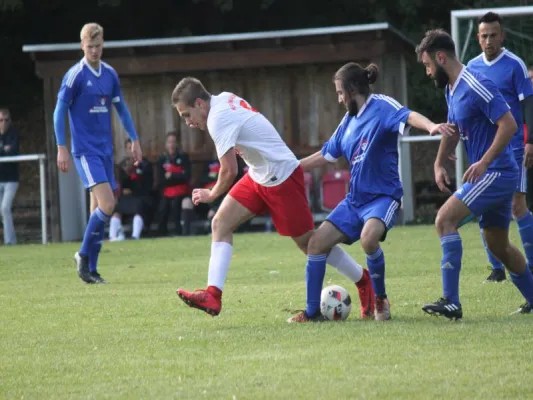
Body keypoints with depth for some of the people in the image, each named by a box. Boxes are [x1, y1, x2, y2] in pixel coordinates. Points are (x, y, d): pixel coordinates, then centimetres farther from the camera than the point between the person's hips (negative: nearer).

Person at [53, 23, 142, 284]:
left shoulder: (110, 74, 7)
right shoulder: (75, 75, -10)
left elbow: (121, 108, 19)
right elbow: (59, 111, -7)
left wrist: (134, 140, 16)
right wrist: (61, 149, -11)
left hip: (105, 149, 6)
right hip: (85, 151, -6)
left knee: (99, 209, 6)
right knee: (107, 205, -18)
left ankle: (91, 269, 12)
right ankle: (84, 255, -1)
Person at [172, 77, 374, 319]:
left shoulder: (218, 120, -24)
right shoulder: (225, 99, 3)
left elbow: (229, 171, -23)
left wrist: (212, 195, -6)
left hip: (281, 177, -10)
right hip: (259, 177, 10)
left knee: (309, 242, 1)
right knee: (220, 224, -3)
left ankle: (363, 281, 20)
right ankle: (213, 295, -11)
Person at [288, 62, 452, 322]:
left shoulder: (381, 106, -9)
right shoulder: (349, 121, 14)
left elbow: (408, 116, -29)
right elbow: (326, 155, 25)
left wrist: (431, 126, -50)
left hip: (383, 196, -8)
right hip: (355, 200, 8)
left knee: (368, 237, -34)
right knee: (317, 243, -1)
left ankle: (381, 300, -12)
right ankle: (312, 311, 11)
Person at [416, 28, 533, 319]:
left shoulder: (476, 86, -18)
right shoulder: (452, 90, 12)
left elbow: (509, 125, -22)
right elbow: (453, 130, 26)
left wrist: (484, 162, -25)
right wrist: (439, 164, 11)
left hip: (496, 173, -10)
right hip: (493, 175, 10)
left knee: (445, 219, -20)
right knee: (498, 245, 18)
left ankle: (451, 302, -24)